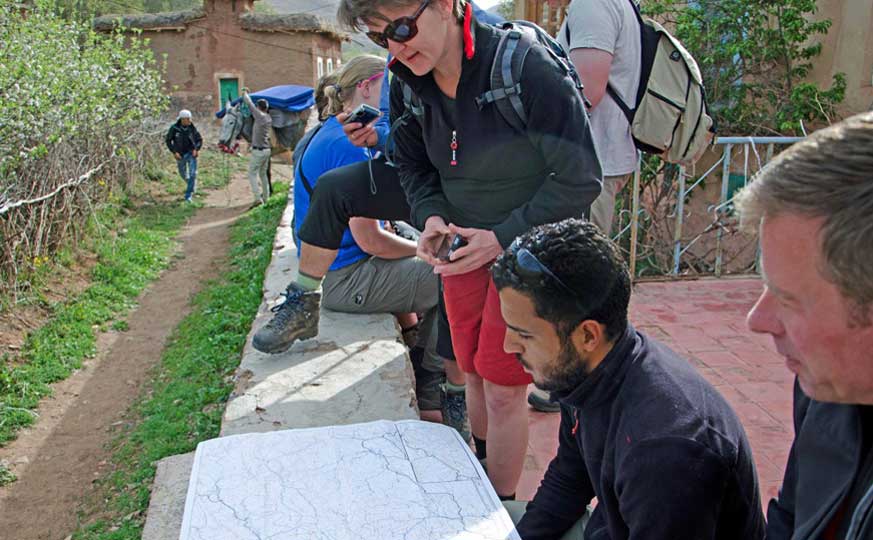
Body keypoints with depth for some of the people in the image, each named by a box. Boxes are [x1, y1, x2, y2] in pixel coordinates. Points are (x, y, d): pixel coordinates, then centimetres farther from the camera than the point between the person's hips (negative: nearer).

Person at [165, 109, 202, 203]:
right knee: (183, 174, 17)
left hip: (191, 153, -1)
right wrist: (174, 152, -13)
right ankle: (193, 185, 49)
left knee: (193, 174, -15)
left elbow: (199, 140, 4)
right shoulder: (174, 128, -14)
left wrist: (197, 149, -13)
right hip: (180, 155, 1)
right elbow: (168, 140, -4)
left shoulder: (192, 128, -9)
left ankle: (188, 196, -7)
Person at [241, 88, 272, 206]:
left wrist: (245, 93, 10)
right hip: (267, 150, 8)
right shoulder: (269, 119, 8)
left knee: (252, 174, -3)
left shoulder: (260, 116, -15)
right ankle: (266, 197, 22)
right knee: (263, 174, 17)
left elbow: (249, 104, -9)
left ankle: (258, 198, -12)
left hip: (258, 151, -8)